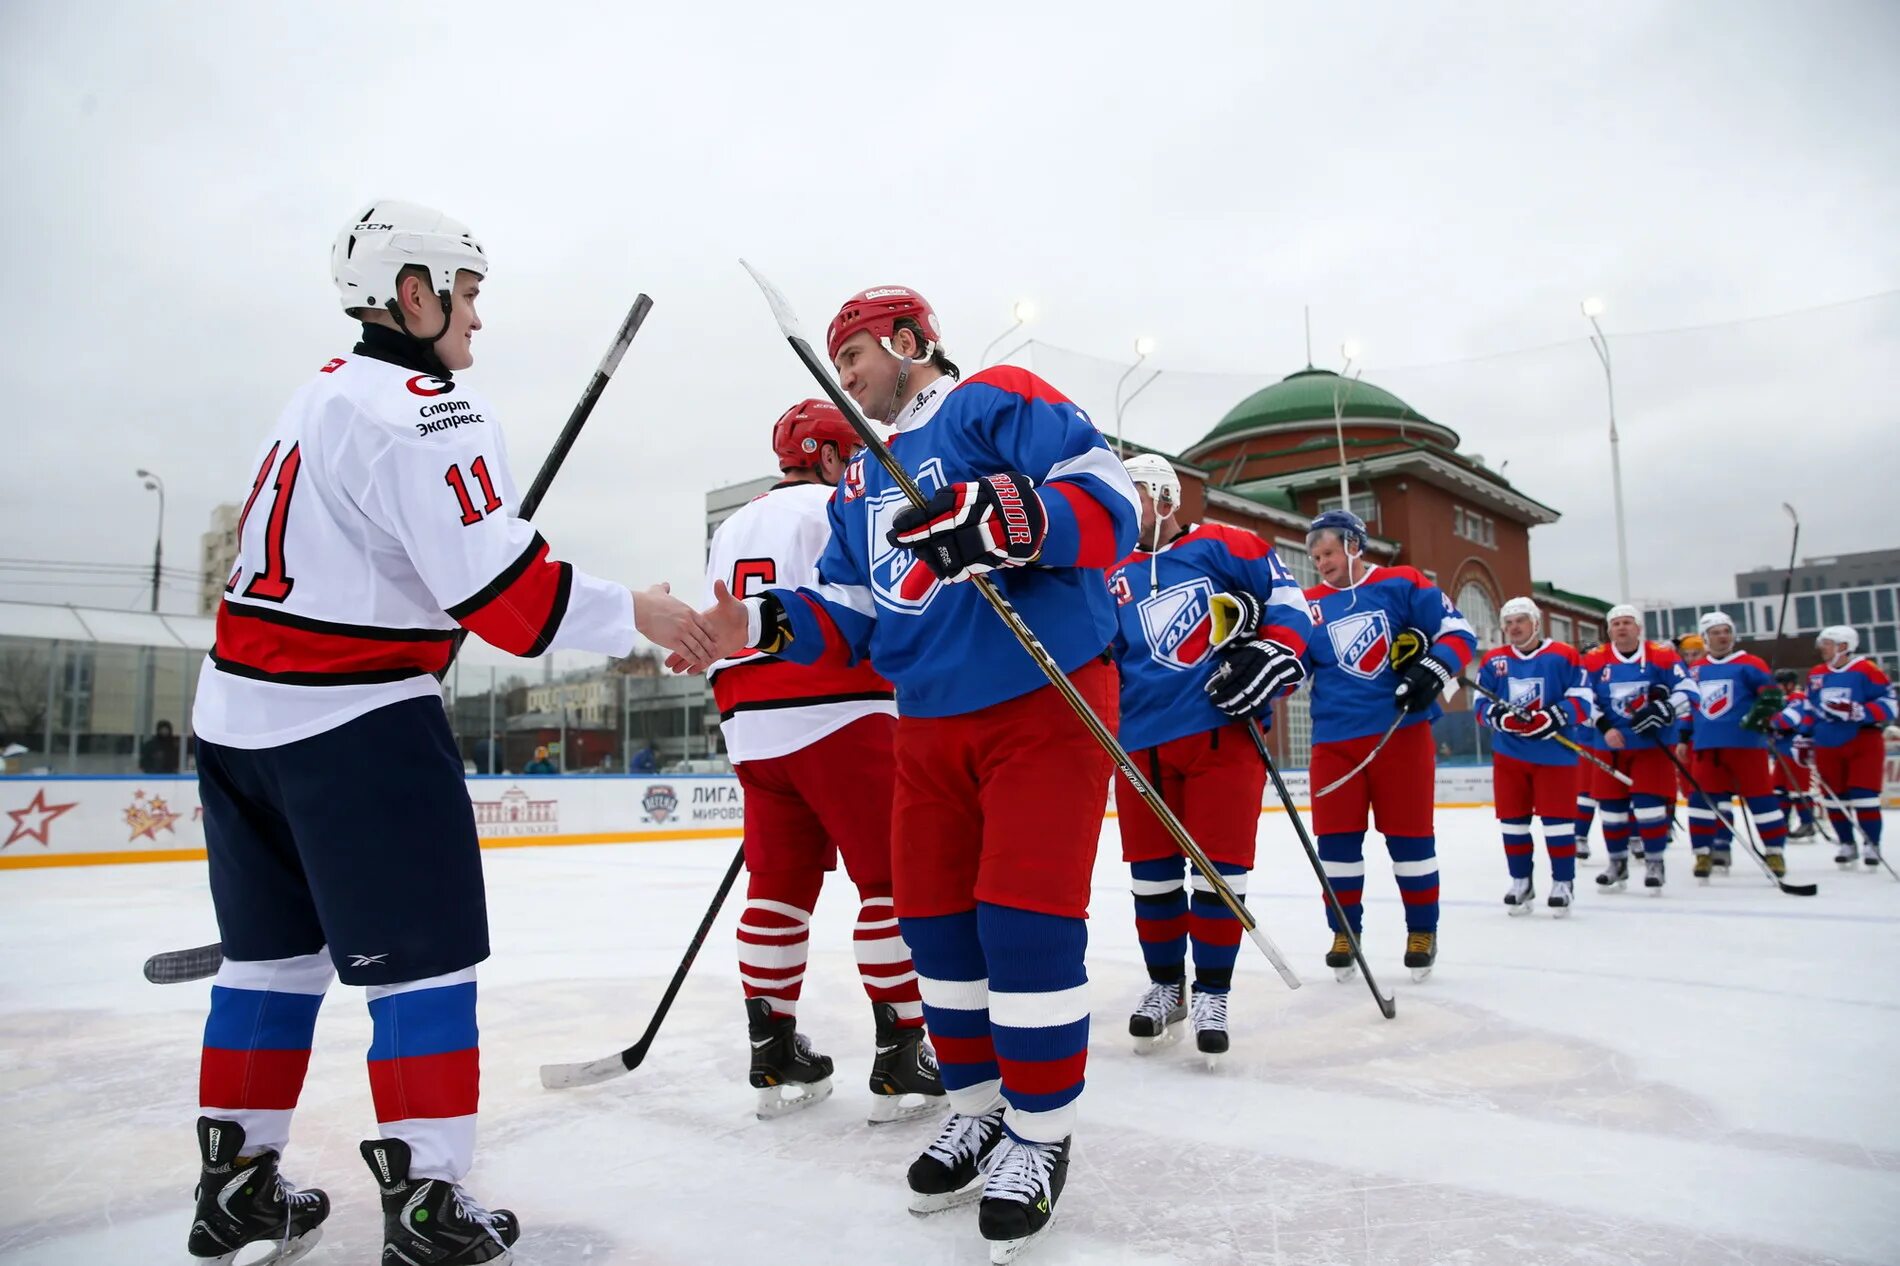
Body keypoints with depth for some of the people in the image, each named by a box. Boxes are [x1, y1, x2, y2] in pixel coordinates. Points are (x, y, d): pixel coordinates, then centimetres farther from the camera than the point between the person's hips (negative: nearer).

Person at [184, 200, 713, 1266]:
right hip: (355, 722, -9)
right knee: (424, 958, -1)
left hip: (242, 711, 10)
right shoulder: (424, 409, -14)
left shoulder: (324, 395, 16)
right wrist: (632, 613, -11)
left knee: (277, 948, 17)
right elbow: (501, 592, -22)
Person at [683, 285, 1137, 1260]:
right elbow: (849, 619, 14)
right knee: (934, 920, 10)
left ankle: (1040, 1133, 13)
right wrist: (762, 626, -3)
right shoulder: (860, 484, 18)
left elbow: (1110, 497, -15)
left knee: (1025, 922, -7)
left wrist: (1004, 523, -31)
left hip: (1045, 703, -7)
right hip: (929, 726, 8)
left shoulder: (999, 403, -4)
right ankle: (978, 1108, 29)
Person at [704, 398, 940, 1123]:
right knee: (893, 880, -1)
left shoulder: (731, 530, 22)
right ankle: (901, 1061, 0)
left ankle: (774, 1057, 18)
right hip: (837, 719, -8)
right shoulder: (838, 507, -1)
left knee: (779, 884, 13)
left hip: (752, 729, 8)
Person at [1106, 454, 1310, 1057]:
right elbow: (1101, 661, 20)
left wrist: (1273, 651, -13)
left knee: (1219, 869, -2)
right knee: (1152, 872, 9)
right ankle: (1166, 985, 26)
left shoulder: (1221, 547, 3)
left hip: (1224, 730, -4)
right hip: (1143, 741, 5)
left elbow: (1285, 592, 0)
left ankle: (1211, 994, 13)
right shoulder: (1117, 581, 17)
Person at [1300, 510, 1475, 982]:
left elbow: (1457, 631, 0)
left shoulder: (1402, 584, 2)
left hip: (1401, 730, -3)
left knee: (1410, 835, 4)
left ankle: (1422, 931, 21)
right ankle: (1345, 932, 18)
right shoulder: (1311, 604, 10)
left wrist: (1433, 670, -16)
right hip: (1334, 738, 3)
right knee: (1337, 839, 3)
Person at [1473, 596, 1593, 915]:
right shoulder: (1493, 661, 6)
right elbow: (1481, 704, 4)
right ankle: (1521, 881, 19)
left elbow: (1581, 701, -7)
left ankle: (1563, 883, 14)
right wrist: (1501, 715, -17)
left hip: (1554, 752, -3)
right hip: (1508, 753, 3)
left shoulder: (1564, 656, -4)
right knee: (1512, 819, 7)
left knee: (1557, 818, 0)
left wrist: (1553, 717, -22)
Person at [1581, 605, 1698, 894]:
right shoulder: (1594, 661, -1)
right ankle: (1617, 861, 24)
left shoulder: (1662, 656, -5)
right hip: (1610, 745, 2)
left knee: (1650, 802, -7)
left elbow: (1688, 691, -7)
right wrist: (1604, 727, -13)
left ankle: (1654, 862, 10)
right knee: (1611, 805, 7)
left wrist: (1663, 710, -24)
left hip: (1653, 743, -2)